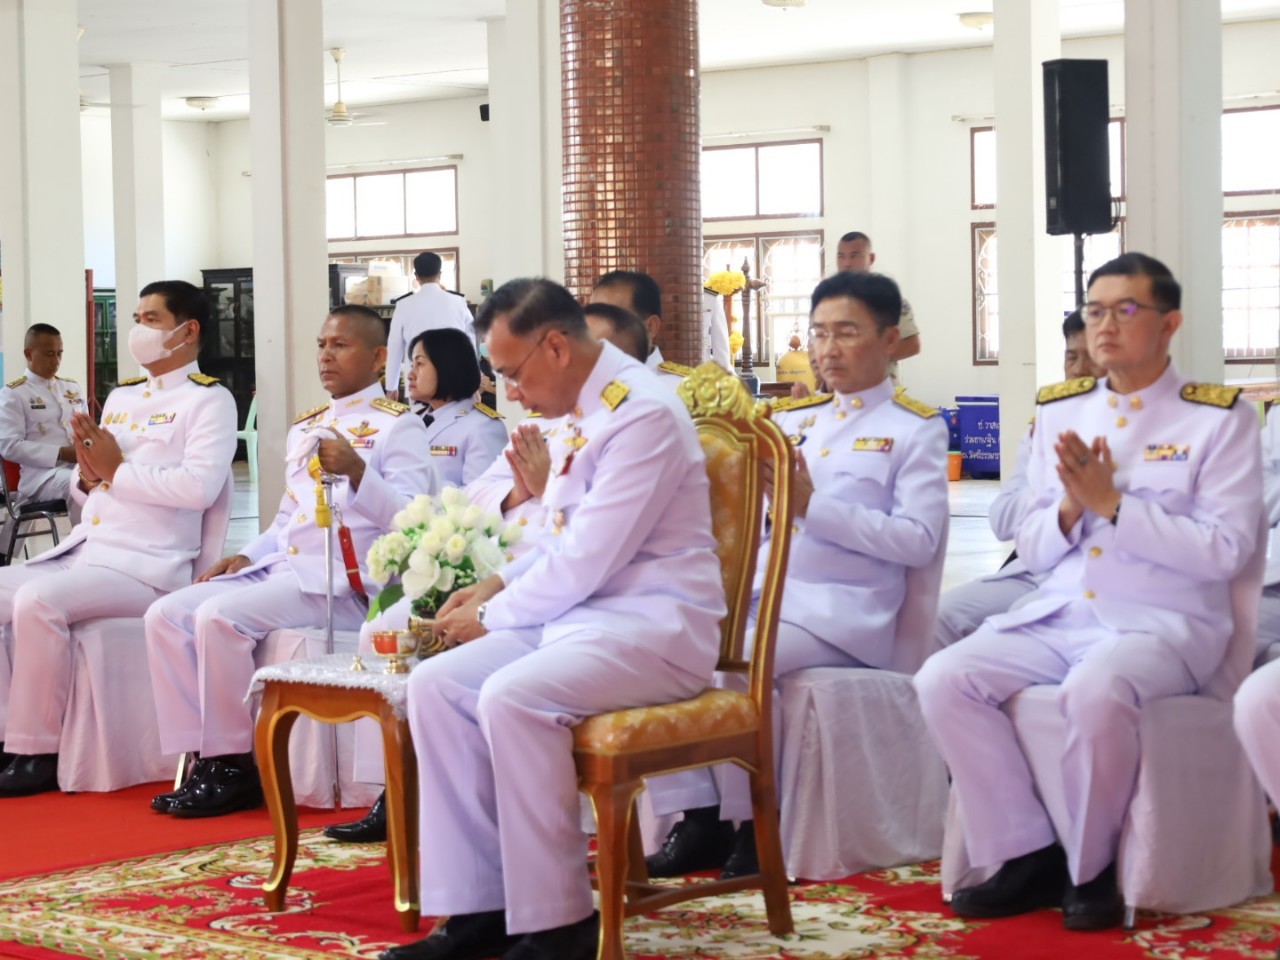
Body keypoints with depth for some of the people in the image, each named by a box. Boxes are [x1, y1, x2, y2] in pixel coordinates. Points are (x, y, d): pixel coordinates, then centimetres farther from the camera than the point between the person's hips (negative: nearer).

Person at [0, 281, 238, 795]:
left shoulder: (209, 401, -3)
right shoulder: (120, 397, 22)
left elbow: (200, 487, -19)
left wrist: (117, 470, -11)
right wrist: (87, 476, -1)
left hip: (145, 566, -9)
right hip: (82, 551, 9)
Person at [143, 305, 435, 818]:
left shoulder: (398, 426, -2)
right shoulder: (304, 428, 23)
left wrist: (358, 473, -28)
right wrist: (247, 555, 9)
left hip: (344, 580, -8)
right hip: (281, 568, 8)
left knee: (218, 616, -28)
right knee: (166, 615, -10)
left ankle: (235, 765, -15)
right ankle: (202, 757, -11)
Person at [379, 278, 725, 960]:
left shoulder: (640, 414, -17)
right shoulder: (582, 413, 12)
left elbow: (588, 559, -21)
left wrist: (495, 616, -9)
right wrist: (502, 584, 11)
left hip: (653, 624, -9)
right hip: (583, 609, 9)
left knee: (512, 697, -31)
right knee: (436, 684, -8)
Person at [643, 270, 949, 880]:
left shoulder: (915, 430, 5)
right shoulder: (792, 419, 22)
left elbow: (919, 541, -8)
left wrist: (812, 504, -14)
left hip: (844, 612, -6)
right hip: (763, 594, 6)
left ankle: (753, 823, -14)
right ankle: (697, 819, -14)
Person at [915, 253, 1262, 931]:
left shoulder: (1219, 418, 0)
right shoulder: (1059, 410, 13)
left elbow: (1225, 551, -10)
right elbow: (1032, 551, 14)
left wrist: (1112, 503, -15)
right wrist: (1070, 509, -8)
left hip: (1166, 622, -5)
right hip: (1059, 615, 5)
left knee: (1094, 692, -37)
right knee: (944, 680, -19)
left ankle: (1091, 869, -12)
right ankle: (1029, 855, -9)